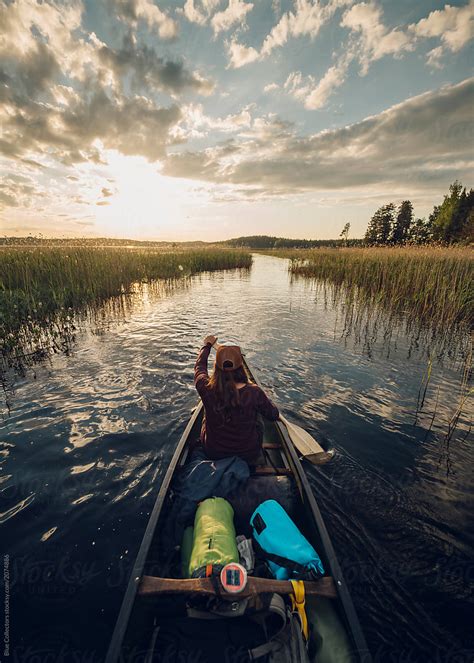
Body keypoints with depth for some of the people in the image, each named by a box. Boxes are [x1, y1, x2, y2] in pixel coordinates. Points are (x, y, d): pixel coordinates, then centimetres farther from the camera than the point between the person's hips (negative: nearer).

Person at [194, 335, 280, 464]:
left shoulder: (207, 389, -26)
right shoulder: (254, 393, -30)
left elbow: (200, 366, -3)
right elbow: (274, 416, -10)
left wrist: (207, 345, 15)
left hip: (212, 453, 1)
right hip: (248, 455, 0)